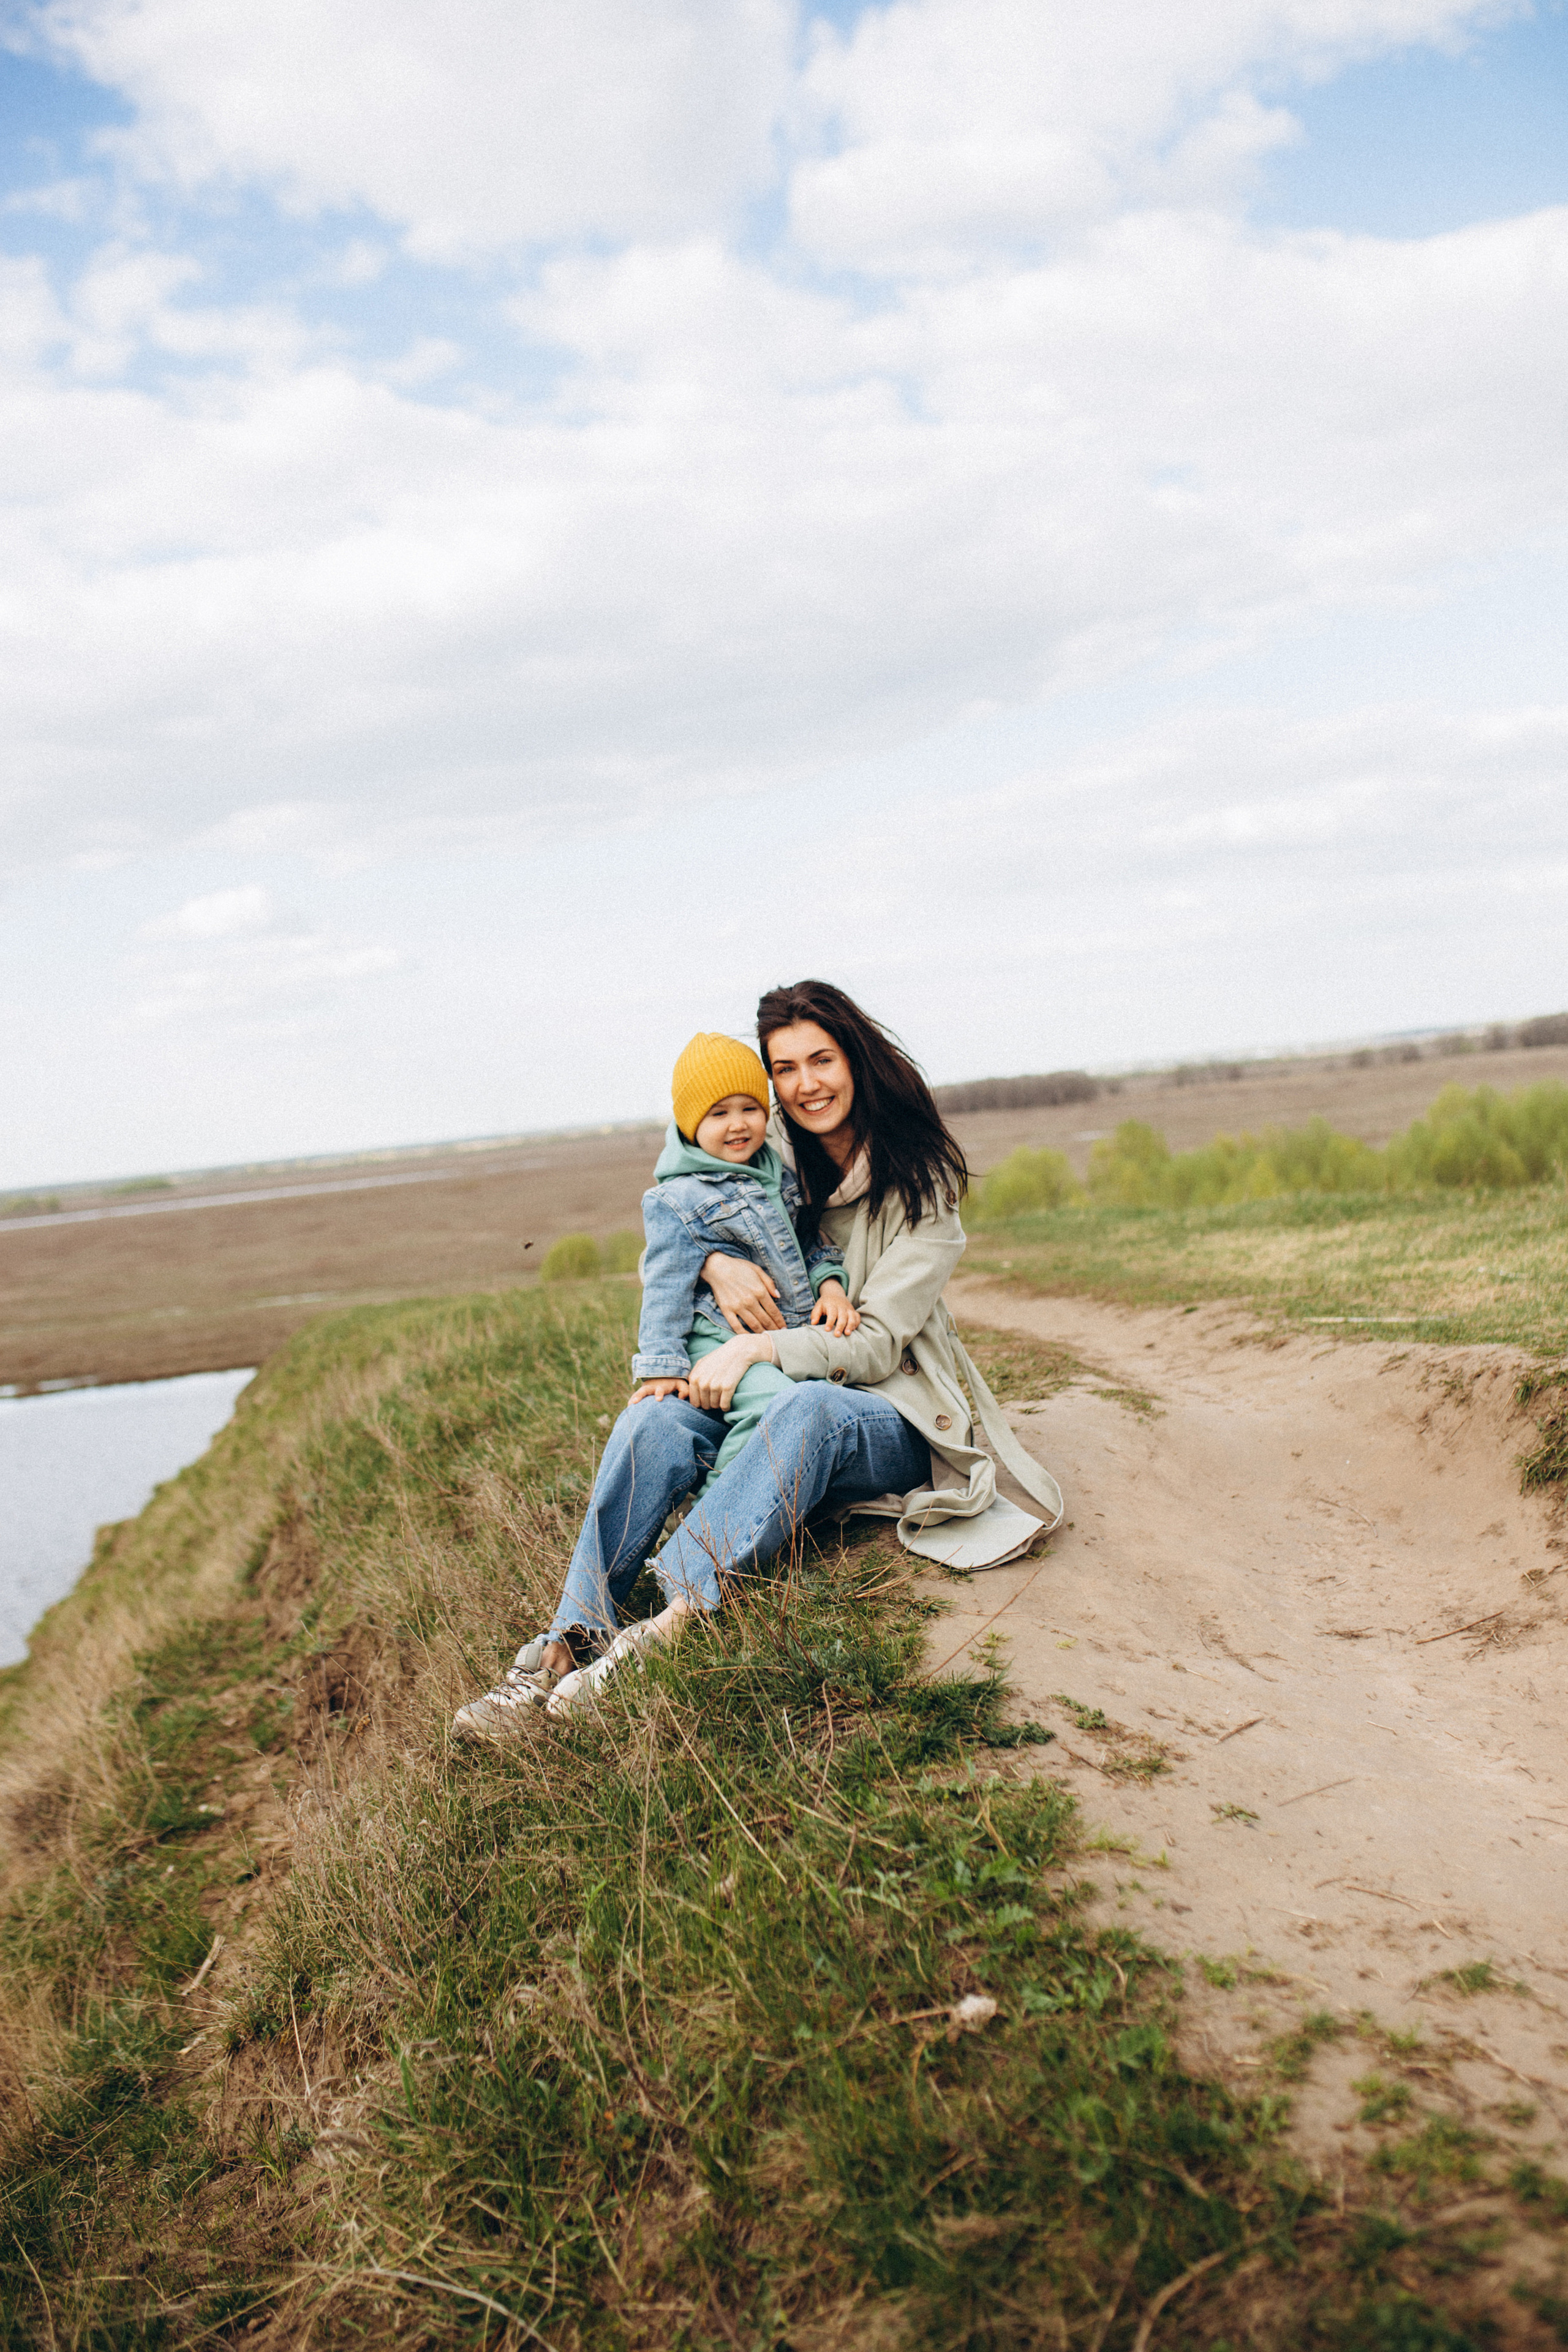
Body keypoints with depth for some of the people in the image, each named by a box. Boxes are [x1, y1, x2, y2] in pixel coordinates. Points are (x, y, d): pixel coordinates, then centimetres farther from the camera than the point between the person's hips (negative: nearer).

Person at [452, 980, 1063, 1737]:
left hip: (890, 1423, -4)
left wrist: (757, 1347, -26)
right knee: (653, 1421, -27)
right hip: (768, 1402, 4)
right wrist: (715, 1264, -13)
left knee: (807, 1406, -39)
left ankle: (675, 1613, -50)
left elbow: (876, 1342, -13)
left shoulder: (921, 1182, -6)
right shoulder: (773, 1158, 6)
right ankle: (566, 1643, -37)